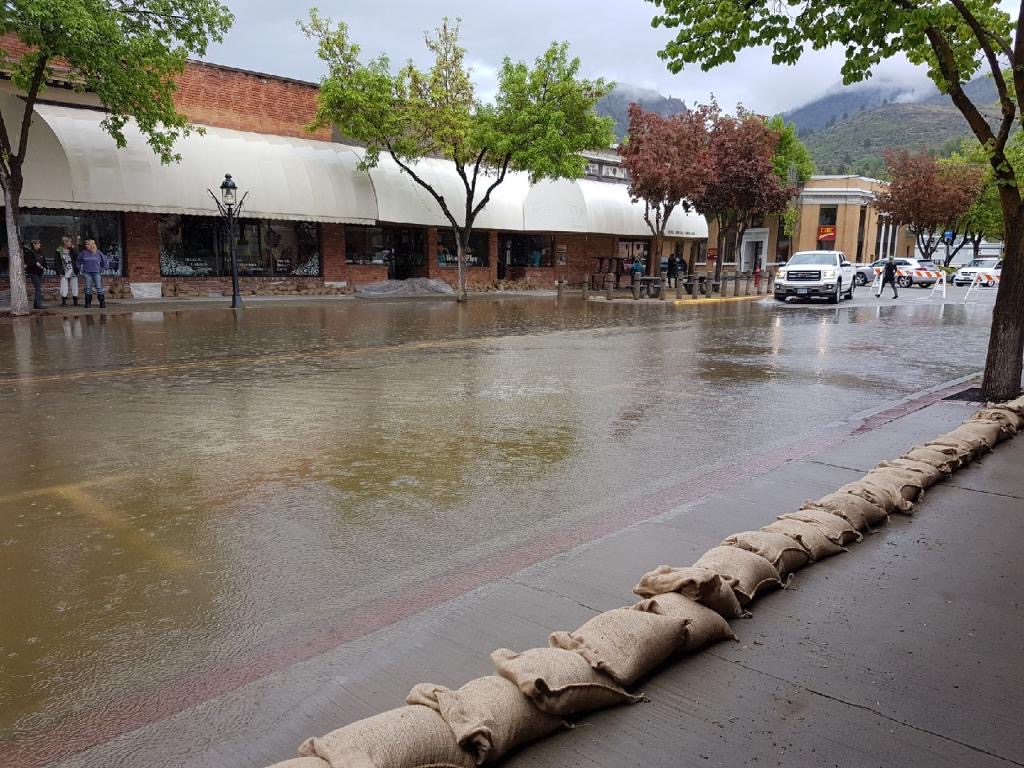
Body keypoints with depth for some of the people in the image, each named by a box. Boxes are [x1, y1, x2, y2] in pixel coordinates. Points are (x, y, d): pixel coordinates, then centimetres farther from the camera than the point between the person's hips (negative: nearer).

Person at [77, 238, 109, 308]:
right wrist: (80, 269, 13)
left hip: (96, 273, -1)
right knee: (88, 288, 3)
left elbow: (106, 261, 10)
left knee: (99, 288, -3)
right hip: (87, 273, 1)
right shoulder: (83, 252, 2)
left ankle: (102, 303, 1)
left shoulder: (98, 252, -1)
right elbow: (78, 261, 17)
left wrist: (102, 269, 7)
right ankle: (88, 303, 8)